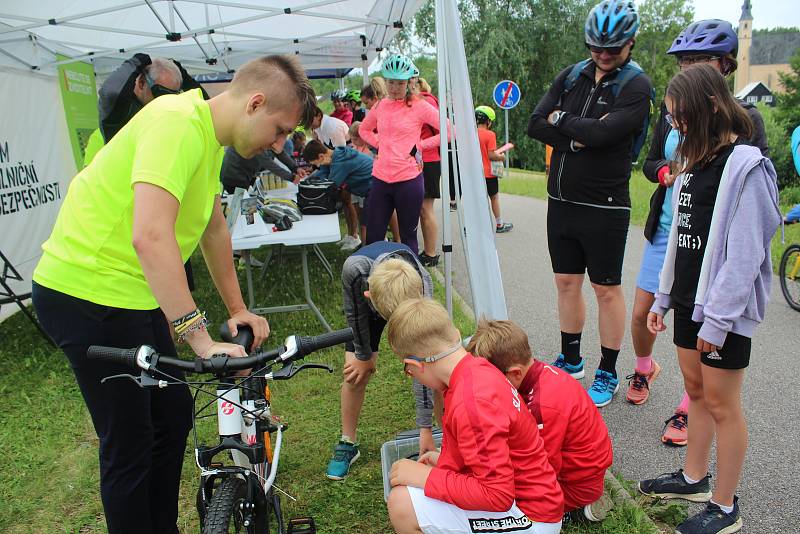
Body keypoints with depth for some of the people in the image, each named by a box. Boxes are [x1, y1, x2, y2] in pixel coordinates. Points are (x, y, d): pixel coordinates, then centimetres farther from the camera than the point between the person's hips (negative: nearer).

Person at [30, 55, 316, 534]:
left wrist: (238, 309, 18)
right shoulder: (178, 122, -23)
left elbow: (214, 229, 16)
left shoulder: (211, 134, 8)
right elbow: (150, 238, -35)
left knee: (175, 416, 17)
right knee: (130, 445, 1)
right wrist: (202, 339, -33)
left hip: (134, 296, 10)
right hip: (89, 295, -10)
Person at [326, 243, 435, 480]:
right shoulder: (355, 268, -45)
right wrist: (363, 356, -6)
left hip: (410, 295, 0)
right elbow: (355, 313, -20)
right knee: (356, 374, -7)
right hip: (366, 302, 1)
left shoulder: (423, 293, -42)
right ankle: (347, 444, 15)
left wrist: (425, 429, -32)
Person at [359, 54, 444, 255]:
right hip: (381, 178, 5)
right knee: (373, 238, 8)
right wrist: (380, 144, 9)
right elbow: (363, 130, 27)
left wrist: (420, 145, -6)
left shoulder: (419, 106, -5)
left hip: (409, 179, -4)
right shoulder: (380, 106, 8)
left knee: (408, 237, 8)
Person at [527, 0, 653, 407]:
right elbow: (535, 125, -2)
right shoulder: (571, 76, 8)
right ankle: (570, 359, 32)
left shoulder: (636, 86, -9)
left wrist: (561, 119, -8)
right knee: (567, 283, 14)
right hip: (561, 202, 6)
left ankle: (608, 374, 20)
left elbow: (602, 133, -24)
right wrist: (580, 136, -15)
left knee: (606, 290, 5)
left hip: (604, 208, -5)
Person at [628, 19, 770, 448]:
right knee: (642, 313, 11)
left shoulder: (744, 117, -7)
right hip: (666, 230, 4)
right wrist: (665, 172, -10)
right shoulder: (671, 110, 6)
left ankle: (689, 409, 21)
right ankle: (644, 368, 42)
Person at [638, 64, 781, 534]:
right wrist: (664, 297, 14)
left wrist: (718, 318, -19)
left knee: (722, 403, 2)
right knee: (696, 390, 18)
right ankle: (694, 478, 34)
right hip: (689, 300, 8)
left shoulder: (745, 167, -16)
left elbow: (744, 252, -19)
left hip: (723, 307, -8)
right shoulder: (694, 163, 10)